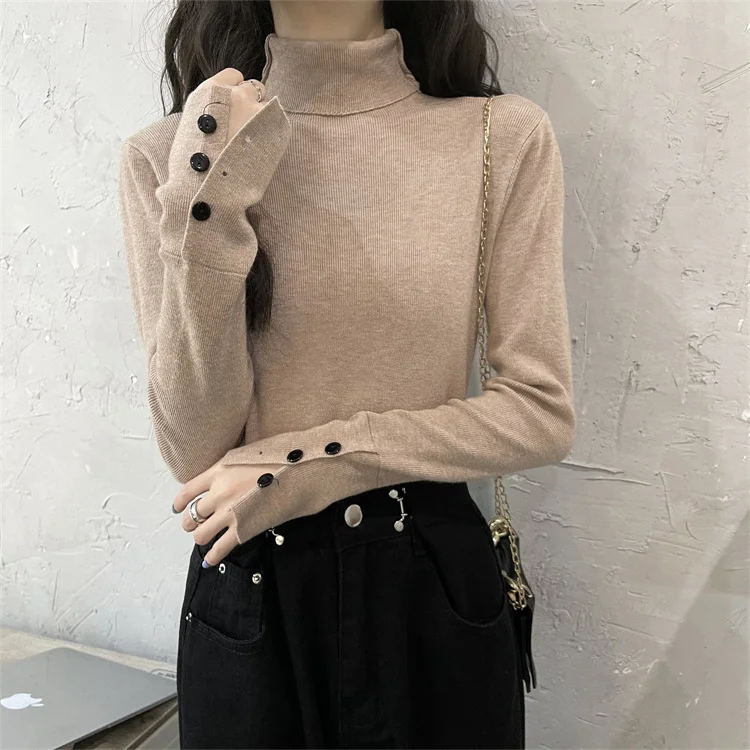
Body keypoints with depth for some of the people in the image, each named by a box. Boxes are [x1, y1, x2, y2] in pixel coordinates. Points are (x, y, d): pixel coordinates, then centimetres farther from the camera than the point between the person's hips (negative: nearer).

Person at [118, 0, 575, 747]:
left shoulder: (506, 137, -8)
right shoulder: (168, 154, -6)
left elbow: (541, 413, -8)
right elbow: (197, 454, -11)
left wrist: (312, 461, -16)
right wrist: (208, 211, -22)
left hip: (436, 581, 1)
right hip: (248, 590, 1)